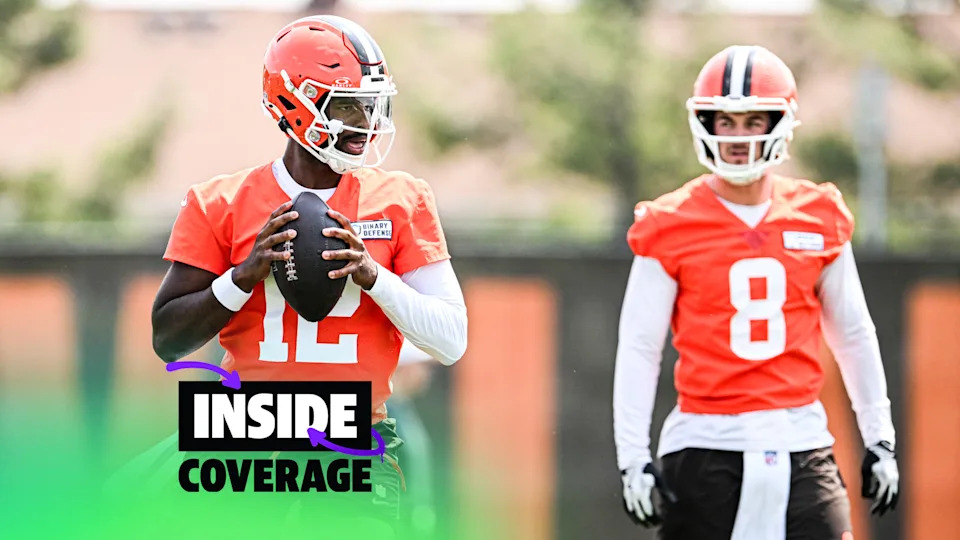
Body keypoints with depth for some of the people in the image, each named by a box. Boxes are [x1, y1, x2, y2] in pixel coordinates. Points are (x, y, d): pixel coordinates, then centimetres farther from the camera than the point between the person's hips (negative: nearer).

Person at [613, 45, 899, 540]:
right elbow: (638, 349, -2)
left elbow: (854, 336, 16)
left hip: (801, 443, 2)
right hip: (707, 443, -2)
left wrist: (879, 440, 15)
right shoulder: (671, 227, -2)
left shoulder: (818, 222, 7)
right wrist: (633, 460, -7)